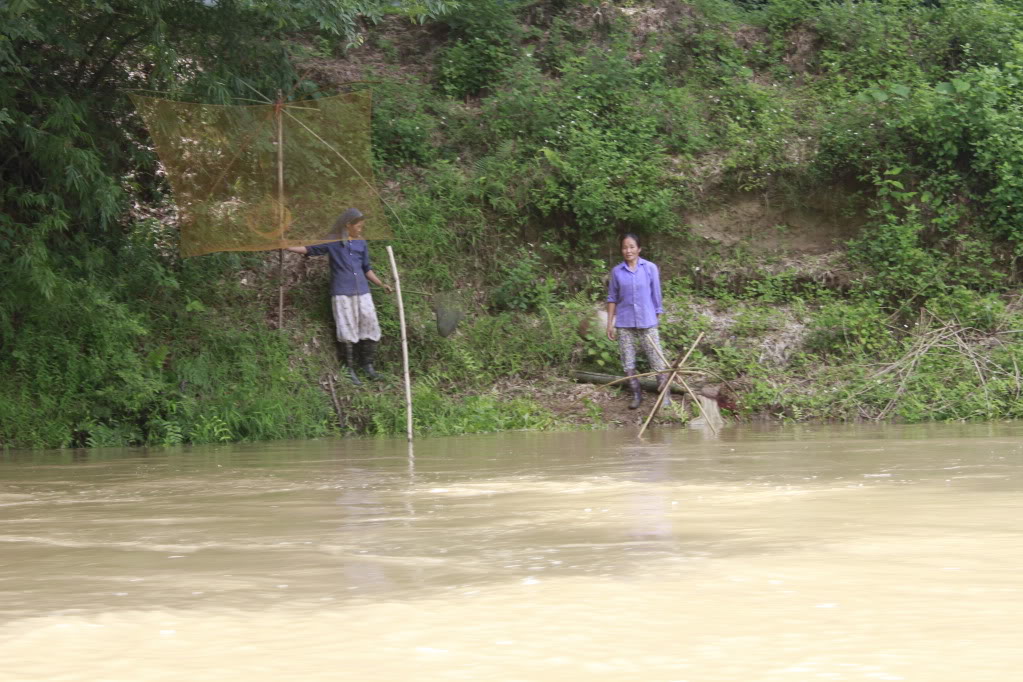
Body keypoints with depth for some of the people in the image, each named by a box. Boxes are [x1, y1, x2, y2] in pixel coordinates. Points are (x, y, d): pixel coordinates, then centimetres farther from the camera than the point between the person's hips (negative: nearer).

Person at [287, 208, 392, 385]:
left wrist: (382, 284, 12)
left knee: (369, 327, 2)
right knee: (348, 330, -4)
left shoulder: (361, 244, 13)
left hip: (362, 292, 4)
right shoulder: (332, 243, 2)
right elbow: (309, 250, 3)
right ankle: (350, 370, 3)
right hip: (342, 294, -4)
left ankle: (368, 365, 15)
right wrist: (287, 247, -6)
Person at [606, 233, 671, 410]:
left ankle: (664, 395, 7)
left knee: (657, 361, -1)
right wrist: (610, 323, 5)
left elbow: (656, 296, 4)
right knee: (628, 362, 6)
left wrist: (657, 319, 4)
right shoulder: (617, 271, 1)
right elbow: (612, 299, 8)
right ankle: (636, 394, 19)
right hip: (624, 323, 2)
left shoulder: (650, 268, -3)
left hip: (647, 322, -2)